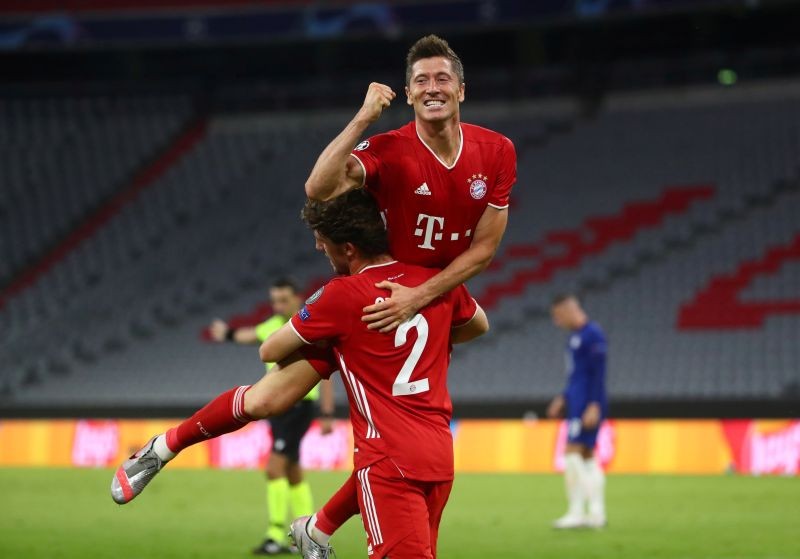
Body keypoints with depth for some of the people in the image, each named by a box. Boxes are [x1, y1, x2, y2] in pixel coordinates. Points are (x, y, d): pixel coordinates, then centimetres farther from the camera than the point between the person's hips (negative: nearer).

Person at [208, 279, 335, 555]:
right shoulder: (274, 326, 10)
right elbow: (251, 335, -4)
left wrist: (328, 415, -14)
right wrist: (229, 334, -25)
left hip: (299, 405, -8)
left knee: (275, 466, -16)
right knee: (292, 471, 11)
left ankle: (276, 537, -17)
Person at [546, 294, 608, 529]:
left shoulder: (592, 335, -13)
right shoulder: (575, 336, 17)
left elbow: (598, 373, -18)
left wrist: (594, 405, -22)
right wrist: (563, 399, 22)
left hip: (587, 405, -10)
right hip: (577, 403, 10)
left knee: (572, 453, -13)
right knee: (587, 458, 9)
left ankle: (576, 512, -12)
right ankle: (597, 513, 11)